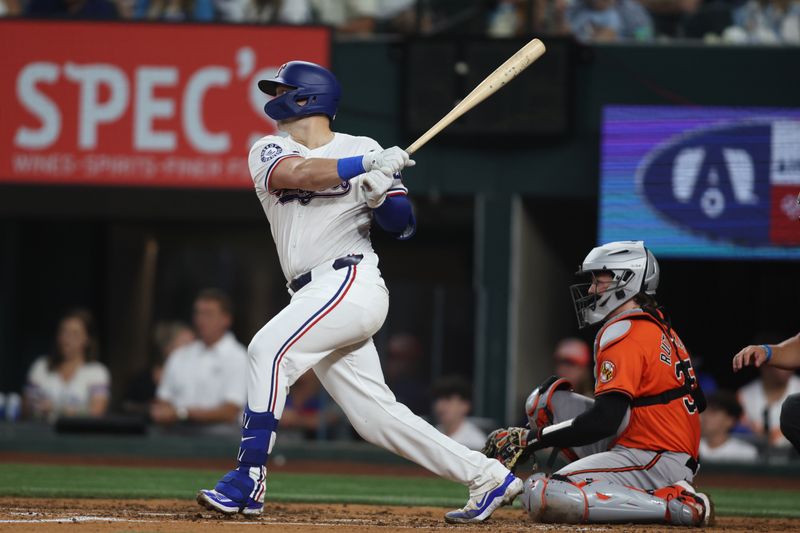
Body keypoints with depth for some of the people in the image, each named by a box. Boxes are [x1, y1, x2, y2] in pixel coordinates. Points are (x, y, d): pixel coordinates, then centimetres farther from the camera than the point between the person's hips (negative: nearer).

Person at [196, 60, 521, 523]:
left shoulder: (364, 150, 4)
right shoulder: (269, 152, 12)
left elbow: (405, 225, 3)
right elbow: (297, 174, -12)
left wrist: (381, 195, -17)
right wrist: (367, 165, -22)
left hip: (352, 281, -6)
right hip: (315, 294, 6)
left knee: (269, 349, -24)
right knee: (375, 415, 3)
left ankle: (248, 481, -24)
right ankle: (487, 477, 11)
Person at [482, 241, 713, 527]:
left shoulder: (625, 336, -14)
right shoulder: (659, 327, 16)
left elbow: (604, 420, -22)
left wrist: (533, 438, -13)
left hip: (653, 460, -10)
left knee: (542, 497, -26)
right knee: (545, 398, 13)